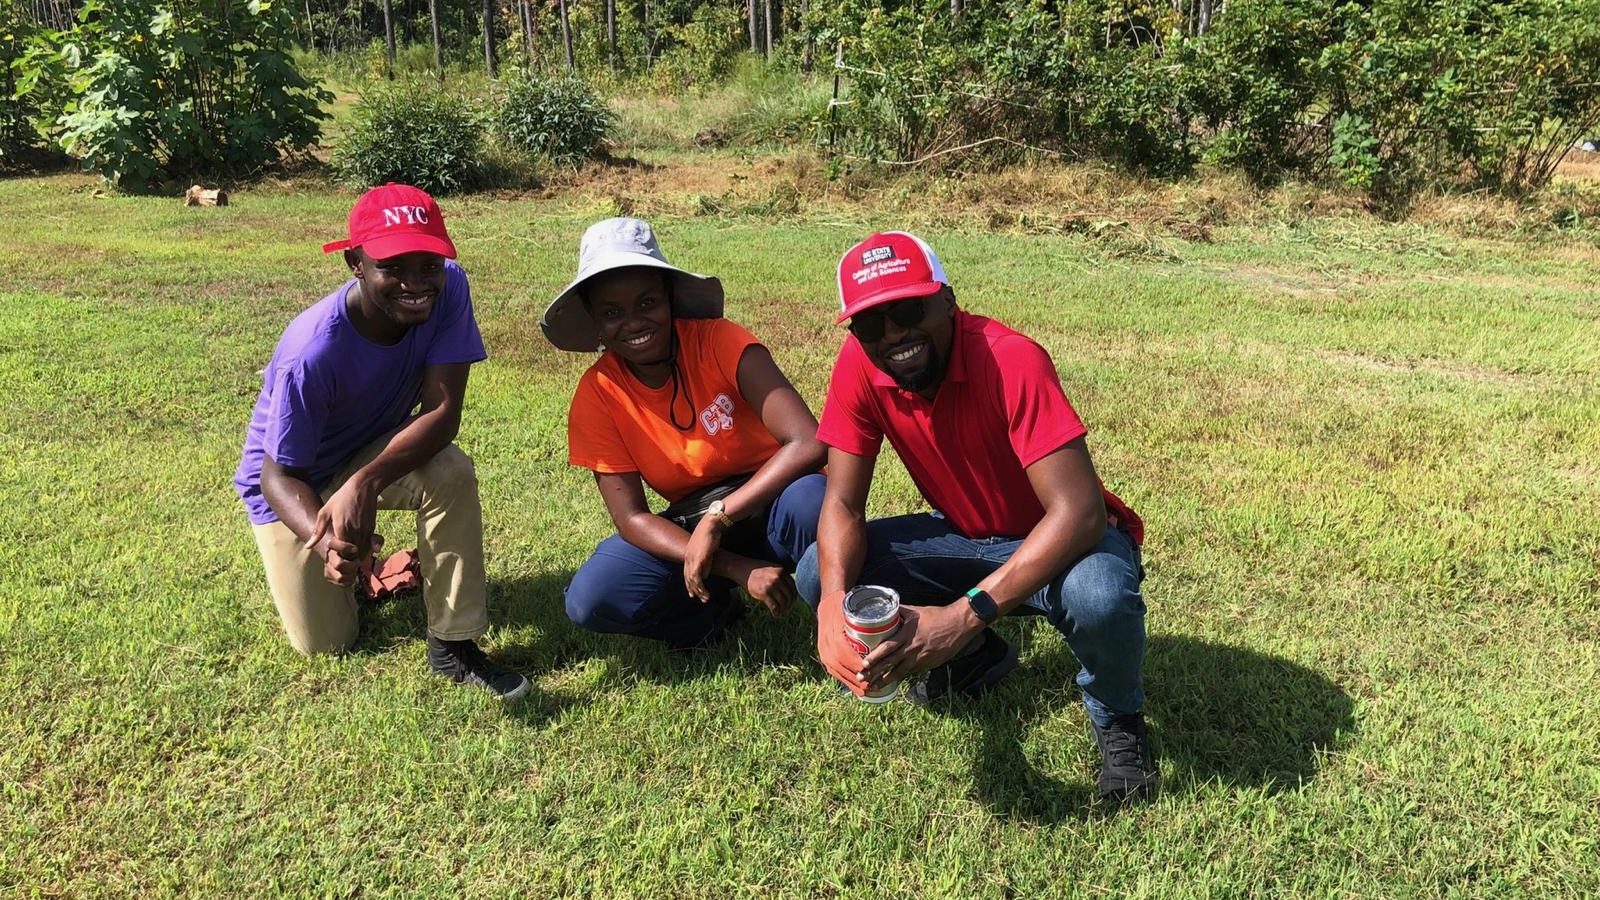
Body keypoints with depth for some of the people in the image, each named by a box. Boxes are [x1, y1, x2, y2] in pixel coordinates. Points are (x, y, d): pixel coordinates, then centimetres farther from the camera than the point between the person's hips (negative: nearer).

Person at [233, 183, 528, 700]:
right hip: (292, 477, -2)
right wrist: (323, 538, -46)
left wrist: (365, 483, -43)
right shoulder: (311, 354, -35)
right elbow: (281, 475, -25)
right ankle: (331, 558, 31)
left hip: (377, 452, 3)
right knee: (326, 643, -2)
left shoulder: (448, 287, -26)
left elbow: (443, 412, -28)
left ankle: (453, 644, -15)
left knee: (452, 473, -31)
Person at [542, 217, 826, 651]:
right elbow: (631, 517, -13)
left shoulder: (720, 341, -18)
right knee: (590, 600, -23)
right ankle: (715, 609, 5)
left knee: (810, 500, -38)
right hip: (690, 527, 3)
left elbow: (808, 443, -27)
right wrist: (740, 570, -24)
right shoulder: (597, 395, -10)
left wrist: (716, 518, -30)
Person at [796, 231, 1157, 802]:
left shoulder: (1011, 360, -31)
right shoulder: (859, 367, -15)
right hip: (969, 538, 5)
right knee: (817, 575, -13)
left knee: (1099, 596, -39)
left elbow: (1079, 511, -37)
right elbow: (842, 504, -12)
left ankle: (1116, 716, -1)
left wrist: (964, 615, -46)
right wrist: (832, 603, -33)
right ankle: (976, 657, 12)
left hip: (1061, 540, -5)